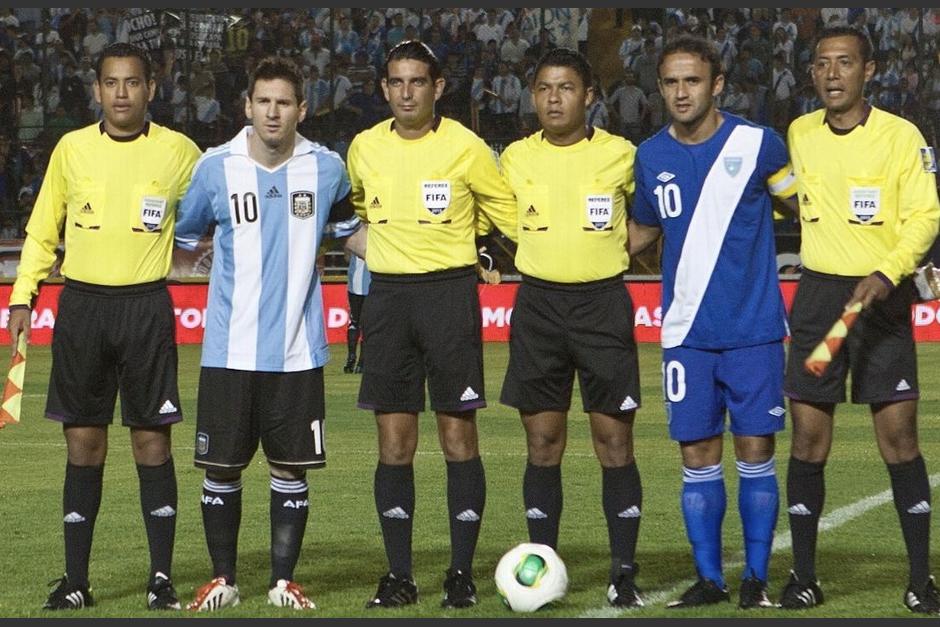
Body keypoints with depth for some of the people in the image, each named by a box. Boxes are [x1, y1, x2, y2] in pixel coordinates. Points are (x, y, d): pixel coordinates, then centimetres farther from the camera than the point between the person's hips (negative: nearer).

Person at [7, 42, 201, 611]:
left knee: (152, 440, -1)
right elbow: (42, 230, 13)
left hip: (147, 307, -2)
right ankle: (76, 581, 9)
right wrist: (23, 296, 5)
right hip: (82, 305, 2)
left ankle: (162, 579, 6)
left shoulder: (178, 152, 1)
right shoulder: (72, 149, 6)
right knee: (84, 444, 4)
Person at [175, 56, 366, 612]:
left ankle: (284, 581, 15)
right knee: (221, 467, 2)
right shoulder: (215, 167, -1)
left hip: (297, 351, 1)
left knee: (292, 467, 3)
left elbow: (351, 231, 19)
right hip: (230, 350, -1)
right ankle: (223, 580, 17)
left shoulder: (326, 168, 3)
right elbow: (182, 238, 10)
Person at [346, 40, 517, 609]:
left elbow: (508, 211, 6)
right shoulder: (364, 148, 6)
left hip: (450, 291, -3)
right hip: (387, 296, 3)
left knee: (458, 436, -3)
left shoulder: (466, 148, -5)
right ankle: (399, 574, 8)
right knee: (394, 443, 3)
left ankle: (462, 573, 4)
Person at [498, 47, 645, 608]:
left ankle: (624, 573, 2)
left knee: (615, 442, -3)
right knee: (543, 444, 3)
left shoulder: (620, 155, 0)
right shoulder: (516, 158, 5)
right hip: (538, 305, 2)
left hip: (604, 303, -2)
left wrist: (613, 252, 5)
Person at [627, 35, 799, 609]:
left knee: (756, 451, 0)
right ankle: (709, 578, 10)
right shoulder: (651, 157, 5)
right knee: (698, 455, 2)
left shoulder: (757, 144, -4)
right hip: (687, 334, 3)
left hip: (754, 329, -3)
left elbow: (806, 206, 7)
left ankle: (757, 577, 9)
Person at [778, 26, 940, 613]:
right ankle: (804, 576, 8)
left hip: (881, 296, -3)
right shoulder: (799, 135, 7)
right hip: (818, 295, 3)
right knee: (808, 438, 1)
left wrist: (887, 273, -23)